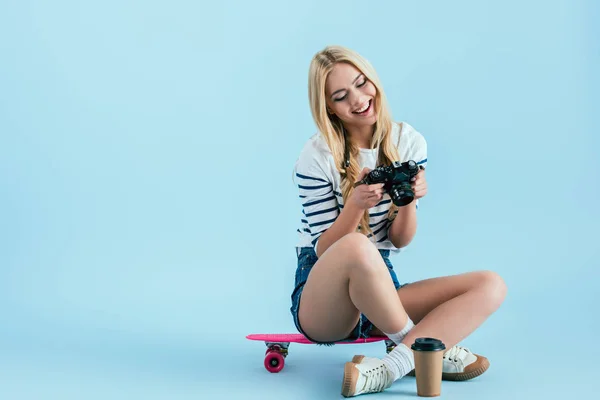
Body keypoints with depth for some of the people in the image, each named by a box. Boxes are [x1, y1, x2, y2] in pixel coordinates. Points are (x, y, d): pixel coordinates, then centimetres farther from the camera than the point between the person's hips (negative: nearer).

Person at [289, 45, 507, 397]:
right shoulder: (316, 159, -11)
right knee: (357, 247, -39)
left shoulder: (409, 142, 1)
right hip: (322, 302, -5)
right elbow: (324, 252, -11)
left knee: (491, 285, -14)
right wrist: (355, 205, -28)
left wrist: (409, 201, -20)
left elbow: (399, 242, 1)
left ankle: (389, 367, -32)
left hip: (381, 294, 5)